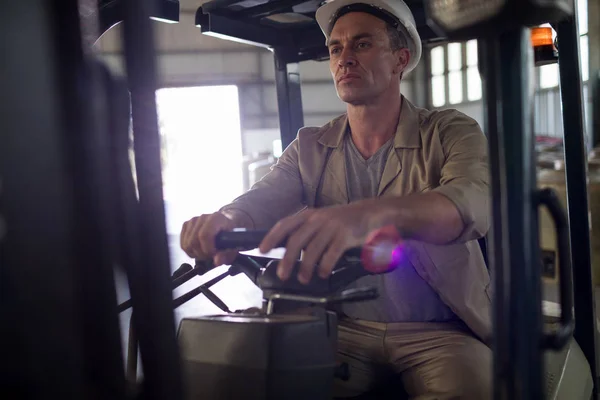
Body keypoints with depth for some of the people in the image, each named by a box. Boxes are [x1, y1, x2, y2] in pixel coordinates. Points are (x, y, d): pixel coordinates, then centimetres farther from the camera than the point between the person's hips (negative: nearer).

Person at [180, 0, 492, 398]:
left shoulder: (451, 132, -4)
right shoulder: (311, 148, 10)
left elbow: (471, 204, -24)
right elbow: (264, 197, -5)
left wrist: (368, 214, -45)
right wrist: (224, 220, -32)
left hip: (438, 332, -2)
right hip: (344, 330, 3)